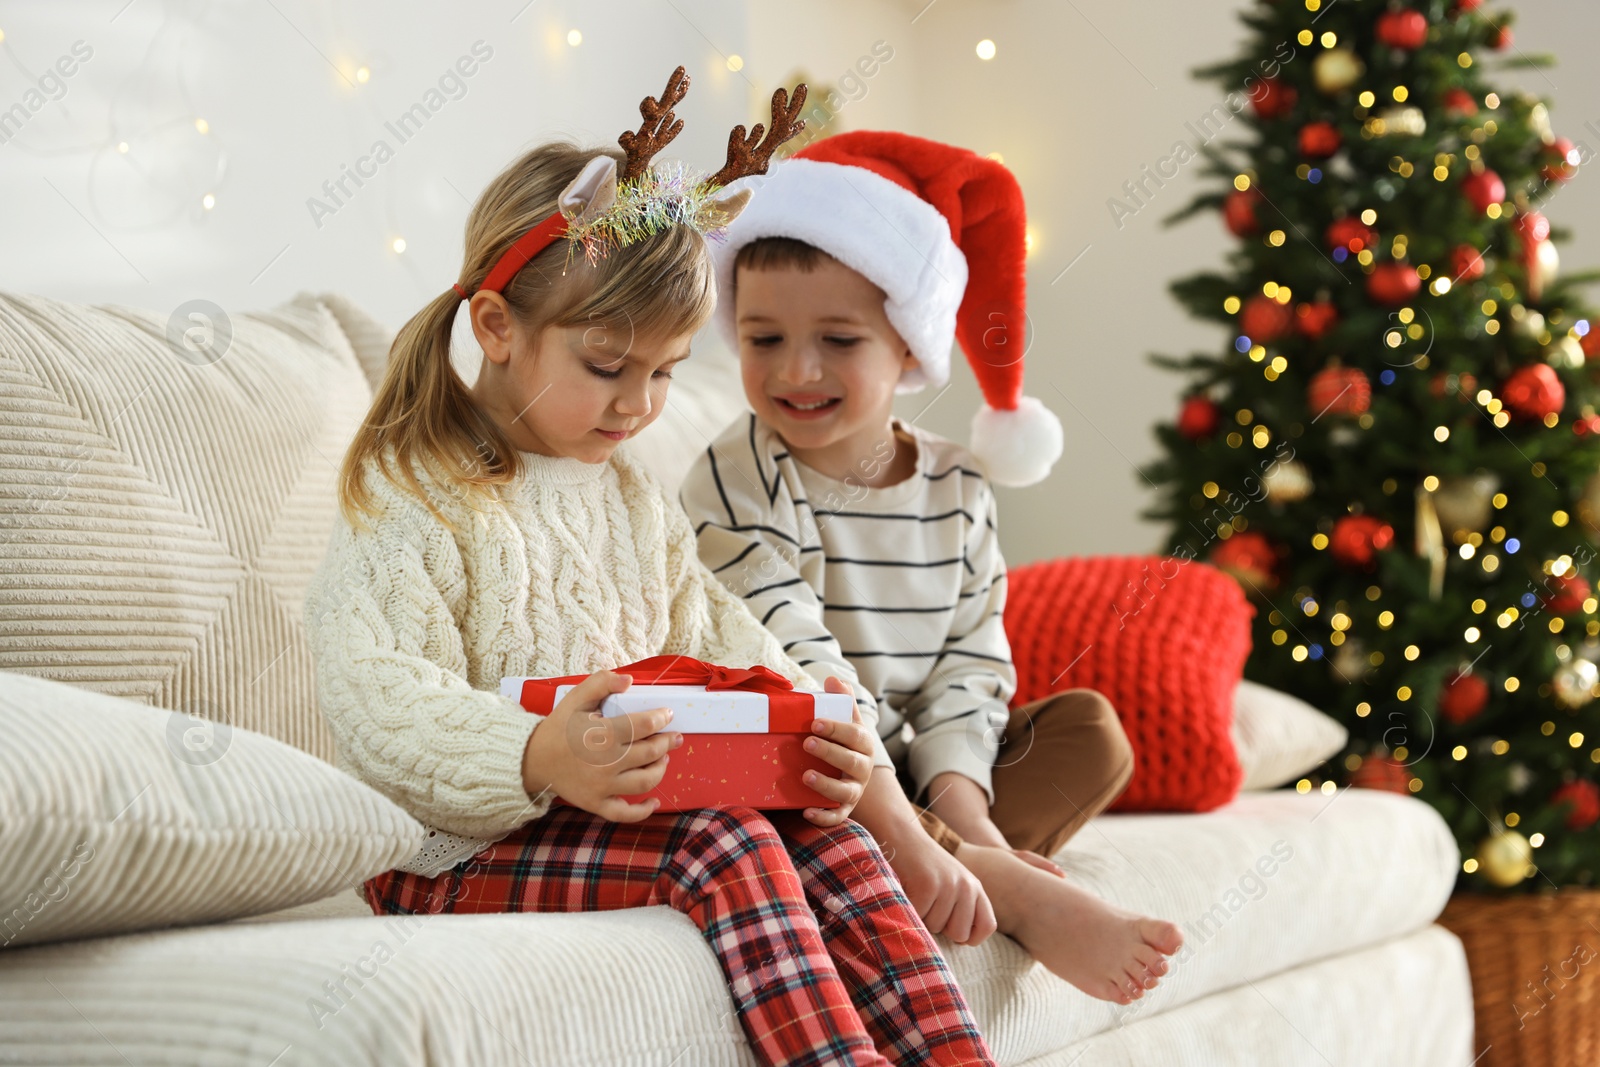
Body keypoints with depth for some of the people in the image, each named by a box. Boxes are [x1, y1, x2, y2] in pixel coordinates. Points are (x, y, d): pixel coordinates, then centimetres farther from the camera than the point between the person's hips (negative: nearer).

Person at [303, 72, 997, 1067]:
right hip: (453, 855, -6)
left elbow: (713, 642, 11)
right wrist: (539, 760, -37)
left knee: (820, 830, -17)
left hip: (631, 805, 7)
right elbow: (386, 710, -19)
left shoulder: (635, 497, 15)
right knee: (719, 842, -29)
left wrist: (806, 730, -11)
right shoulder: (407, 501, -9)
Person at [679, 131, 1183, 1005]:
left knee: (1092, 728, -3)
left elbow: (970, 661, 1)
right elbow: (799, 670, -24)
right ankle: (1020, 896, -31)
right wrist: (901, 833, -33)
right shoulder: (737, 483, -13)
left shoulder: (958, 489, 4)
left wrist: (959, 803, -19)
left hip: (914, 775, 5)